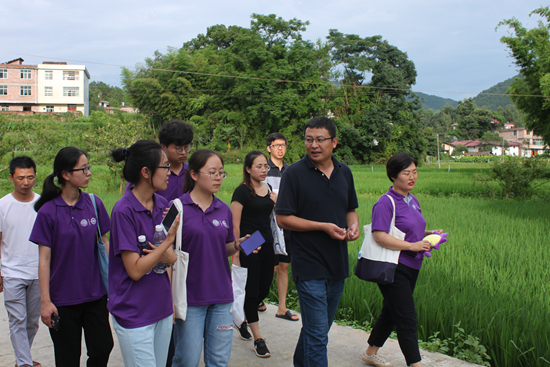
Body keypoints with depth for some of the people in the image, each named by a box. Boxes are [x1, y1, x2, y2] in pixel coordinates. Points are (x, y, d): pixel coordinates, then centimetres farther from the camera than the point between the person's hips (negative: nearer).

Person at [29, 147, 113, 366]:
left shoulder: (94, 204, -1)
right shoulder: (48, 212, -10)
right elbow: (44, 258, -8)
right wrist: (45, 300, -10)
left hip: (95, 294, 3)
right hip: (63, 298, -3)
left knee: (103, 348, 6)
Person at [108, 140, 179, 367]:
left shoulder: (162, 204, 3)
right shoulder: (124, 210, -18)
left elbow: (172, 259, 2)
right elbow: (135, 270, -19)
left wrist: (163, 254, -19)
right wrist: (168, 240, -19)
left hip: (162, 308, 7)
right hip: (134, 313, -7)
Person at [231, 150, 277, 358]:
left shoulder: (269, 190, 9)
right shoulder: (242, 191, -10)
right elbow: (235, 224, -11)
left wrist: (278, 202, -1)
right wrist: (236, 252, -14)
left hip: (267, 245, 7)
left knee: (263, 290, 13)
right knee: (251, 291, 0)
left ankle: (241, 318, 37)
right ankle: (258, 339, 8)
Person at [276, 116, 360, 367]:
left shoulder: (344, 172, 7)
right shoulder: (295, 173, -9)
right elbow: (283, 219, -11)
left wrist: (354, 226, -4)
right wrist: (323, 227, -18)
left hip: (338, 264, 6)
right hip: (309, 267, -6)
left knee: (320, 326, 20)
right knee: (317, 333, -6)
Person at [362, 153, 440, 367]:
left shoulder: (413, 201, 13)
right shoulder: (386, 203, -15)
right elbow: (379, 236, -24)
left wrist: (429, 235, 5)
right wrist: (412, 246, -23)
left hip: (410, 268, 9)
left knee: (391, 314, 18)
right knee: (407, 320, -6)